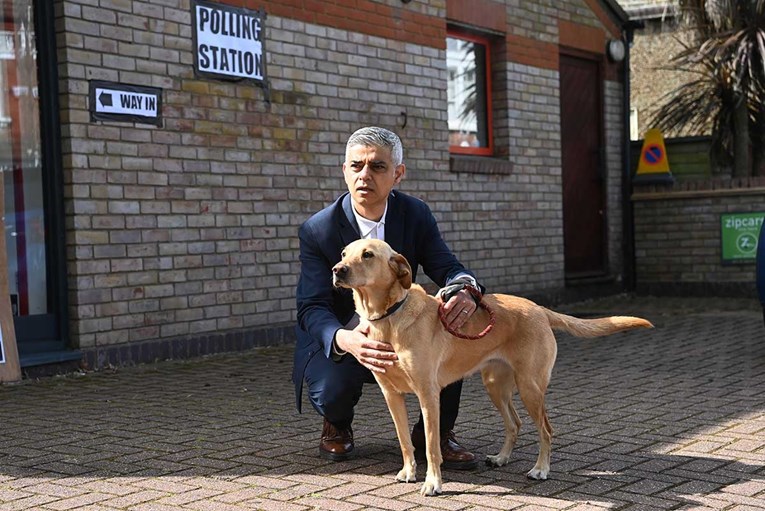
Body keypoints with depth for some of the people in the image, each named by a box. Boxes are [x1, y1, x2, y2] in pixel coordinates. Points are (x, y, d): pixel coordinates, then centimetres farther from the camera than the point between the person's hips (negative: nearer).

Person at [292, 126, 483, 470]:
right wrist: (345, 340, -48)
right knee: (332, 388, -34)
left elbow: (448, 269, -10)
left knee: (453, 328, -25)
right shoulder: (317, 230, -17)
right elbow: (312, 308, -24)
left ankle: (435, 434, -4)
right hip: (335, 341, -3)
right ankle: (337, 426, 8)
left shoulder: (416, 215, -7)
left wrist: (462, 288, -39)